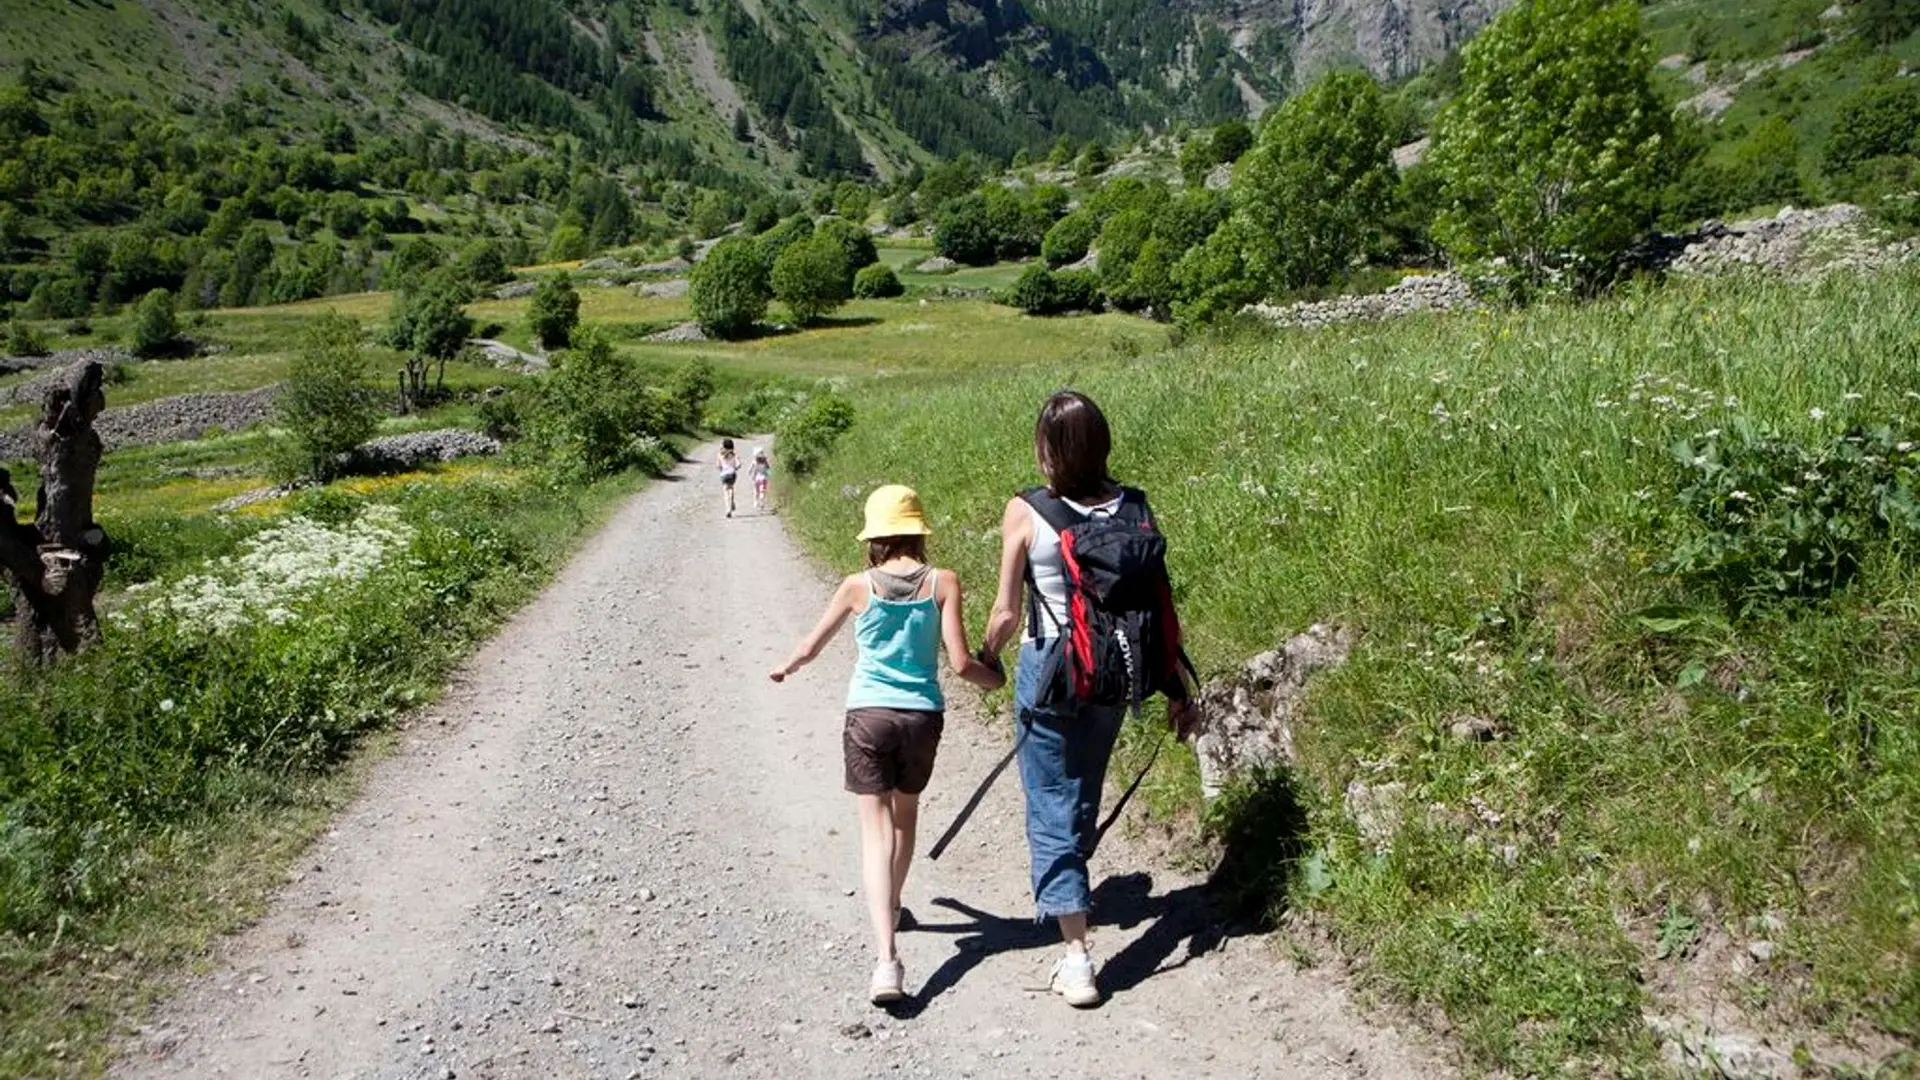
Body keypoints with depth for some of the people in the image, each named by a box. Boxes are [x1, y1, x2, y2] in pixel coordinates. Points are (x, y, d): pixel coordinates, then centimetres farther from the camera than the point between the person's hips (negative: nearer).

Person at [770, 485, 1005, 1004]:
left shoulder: (858, 586, -4)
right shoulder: (942, 583, -6)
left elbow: (809, 647, 8)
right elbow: (960, 663, -9)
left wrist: (784, 668, 30)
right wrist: (995, 678, 12)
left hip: (868, 714, -1)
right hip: (922, 715, 2)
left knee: (877, 830, -3)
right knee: (906, 815, 24)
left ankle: (887, 959, -15)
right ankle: (892, 910, 46)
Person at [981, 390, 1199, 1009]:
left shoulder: (1025, 513, -13)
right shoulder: (1133, 507, -4)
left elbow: (1007, 613, -10)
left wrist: (985, 657, 11)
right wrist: (1176, 691, 6)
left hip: (1050, 671, -4)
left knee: (1052, 809, 4)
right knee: (1084, 793, 23)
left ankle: (1077, 957, 1)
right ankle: (1064, 895, 46)